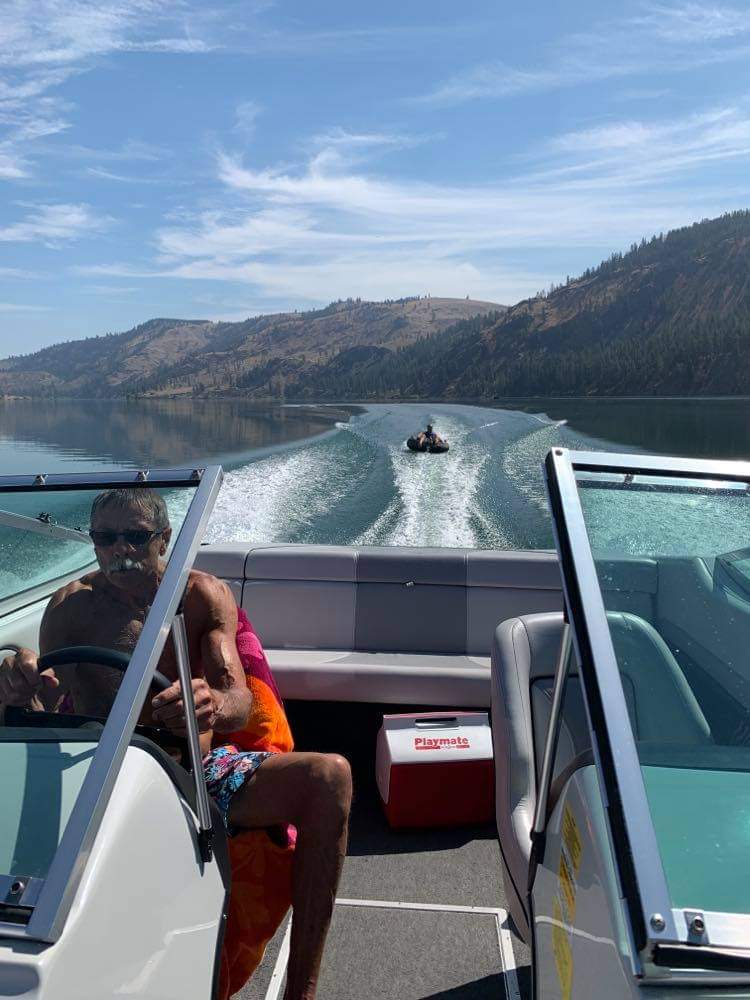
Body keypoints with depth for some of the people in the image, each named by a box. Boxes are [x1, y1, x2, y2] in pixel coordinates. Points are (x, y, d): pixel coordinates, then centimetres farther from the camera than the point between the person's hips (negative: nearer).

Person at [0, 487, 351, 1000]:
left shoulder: (204, 594, -2)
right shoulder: (71, 606, -2)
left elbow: (240, 705, -13)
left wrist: (213, 704, -40)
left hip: (203, 768, 0)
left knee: (329, 776, -26)